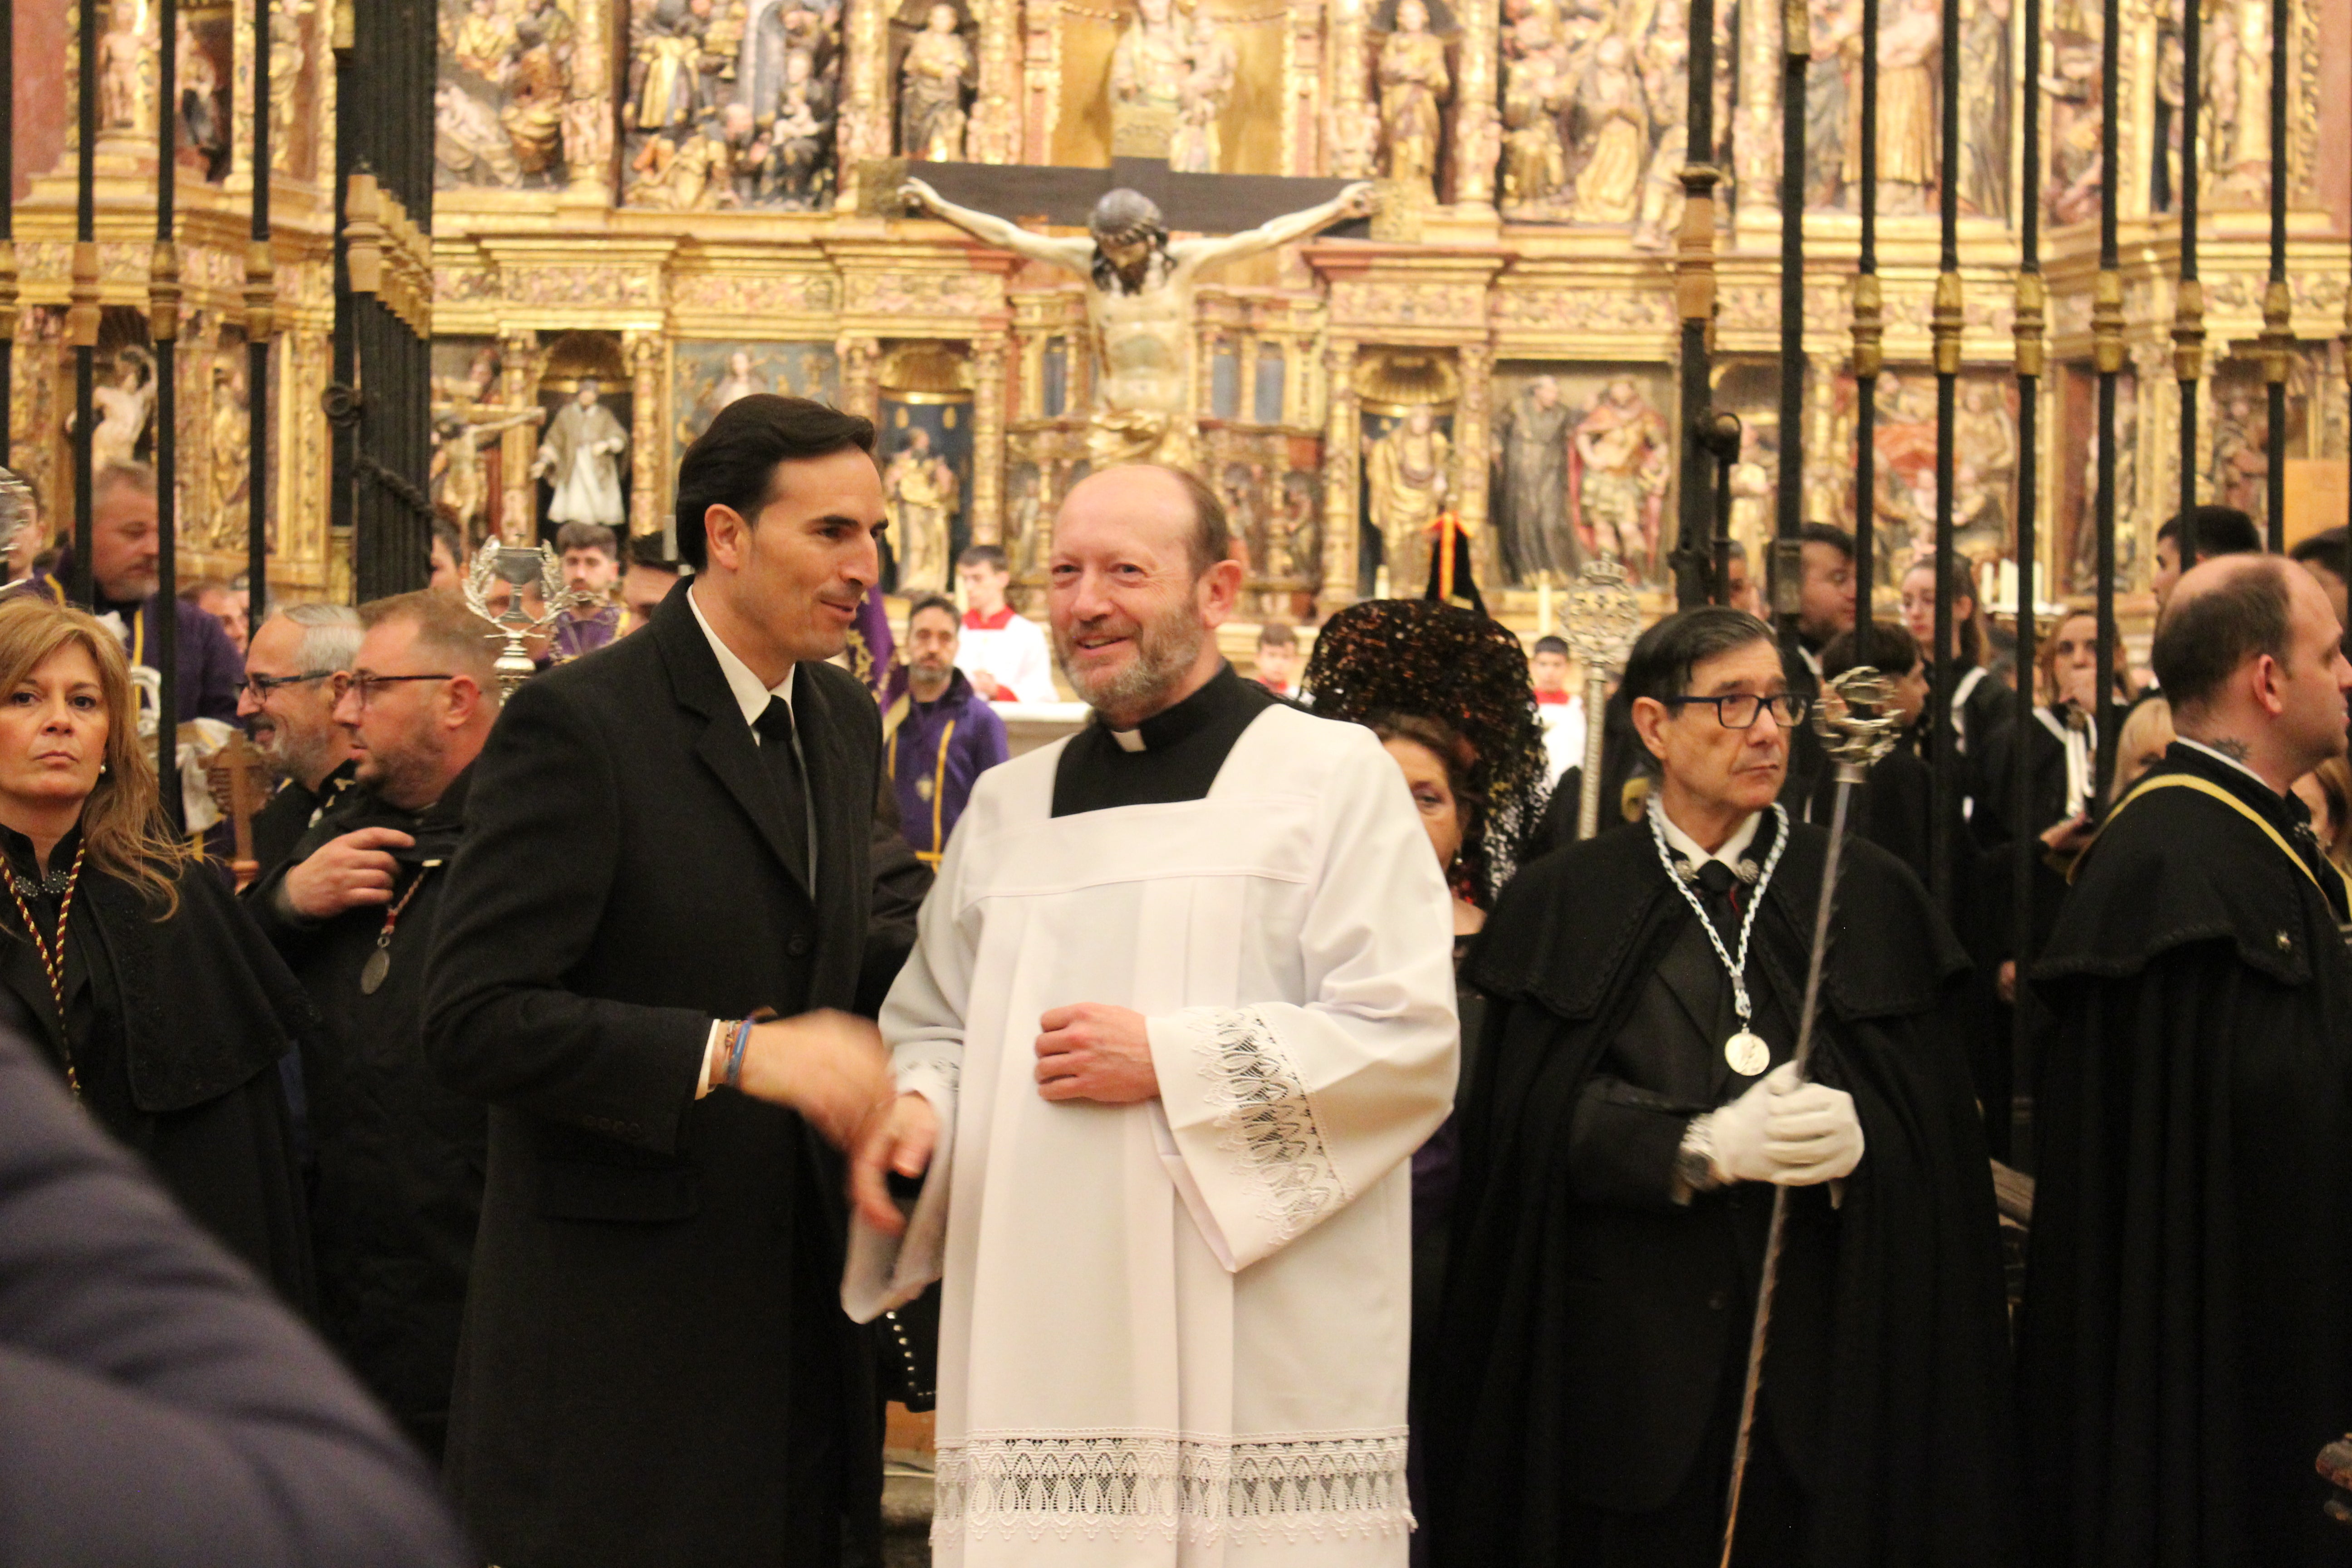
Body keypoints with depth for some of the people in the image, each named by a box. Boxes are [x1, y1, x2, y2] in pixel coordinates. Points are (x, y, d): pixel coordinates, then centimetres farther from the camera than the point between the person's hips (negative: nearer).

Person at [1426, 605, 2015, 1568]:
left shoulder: (1869, 894, 10)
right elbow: (1541, 1123, -3)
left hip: (1826, 1338, 1)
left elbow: (1936, 1121, 4)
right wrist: (1703, 1146, -17)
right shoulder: (1565, 903, 7)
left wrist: (1856, 1139, -18)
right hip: (1635, 1354, -1)